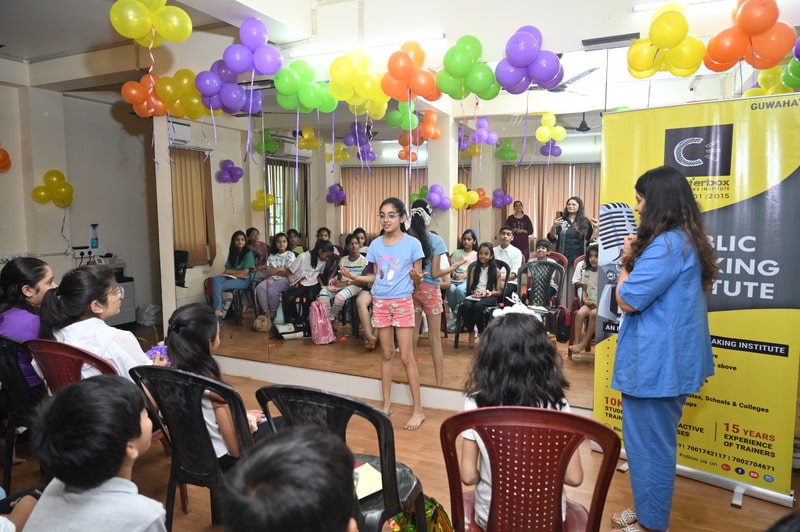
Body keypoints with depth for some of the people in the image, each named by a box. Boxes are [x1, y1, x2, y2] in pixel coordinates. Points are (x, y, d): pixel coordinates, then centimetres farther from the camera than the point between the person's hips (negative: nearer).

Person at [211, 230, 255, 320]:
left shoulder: (249, 253, -2)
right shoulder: (232, 253, 17)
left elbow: (245, 273, -8)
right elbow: (227, 269, 11)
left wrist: (229, 271, -1)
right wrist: (237, 273, -12)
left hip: (243, 280, -5)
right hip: (230, 277, 5)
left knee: (219, 287, -28)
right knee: (215, 279, -28)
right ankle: (217, 310, -37)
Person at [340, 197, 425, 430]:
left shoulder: (412, 244, -8)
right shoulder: (376, 245, 4)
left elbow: (417, 281, -4)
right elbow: (376, 277, 12)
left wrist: (416, 277, -26)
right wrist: (353, 277, -2)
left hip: (403, 303, -4)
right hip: (380, 302, 4)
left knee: (406, 356, -3)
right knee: (387, 354, 12)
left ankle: (418, 410, 7)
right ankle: (386, 404, 23)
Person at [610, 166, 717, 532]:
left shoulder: (667, 244, -22)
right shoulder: (686, 240, 11)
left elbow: (627, 299, -19)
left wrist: (626, 260, -4)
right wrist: (634, 259, 5)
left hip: (655, 363, -11)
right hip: (665, 359, 11)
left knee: (650, 445, 4)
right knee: (652, 442, 21)